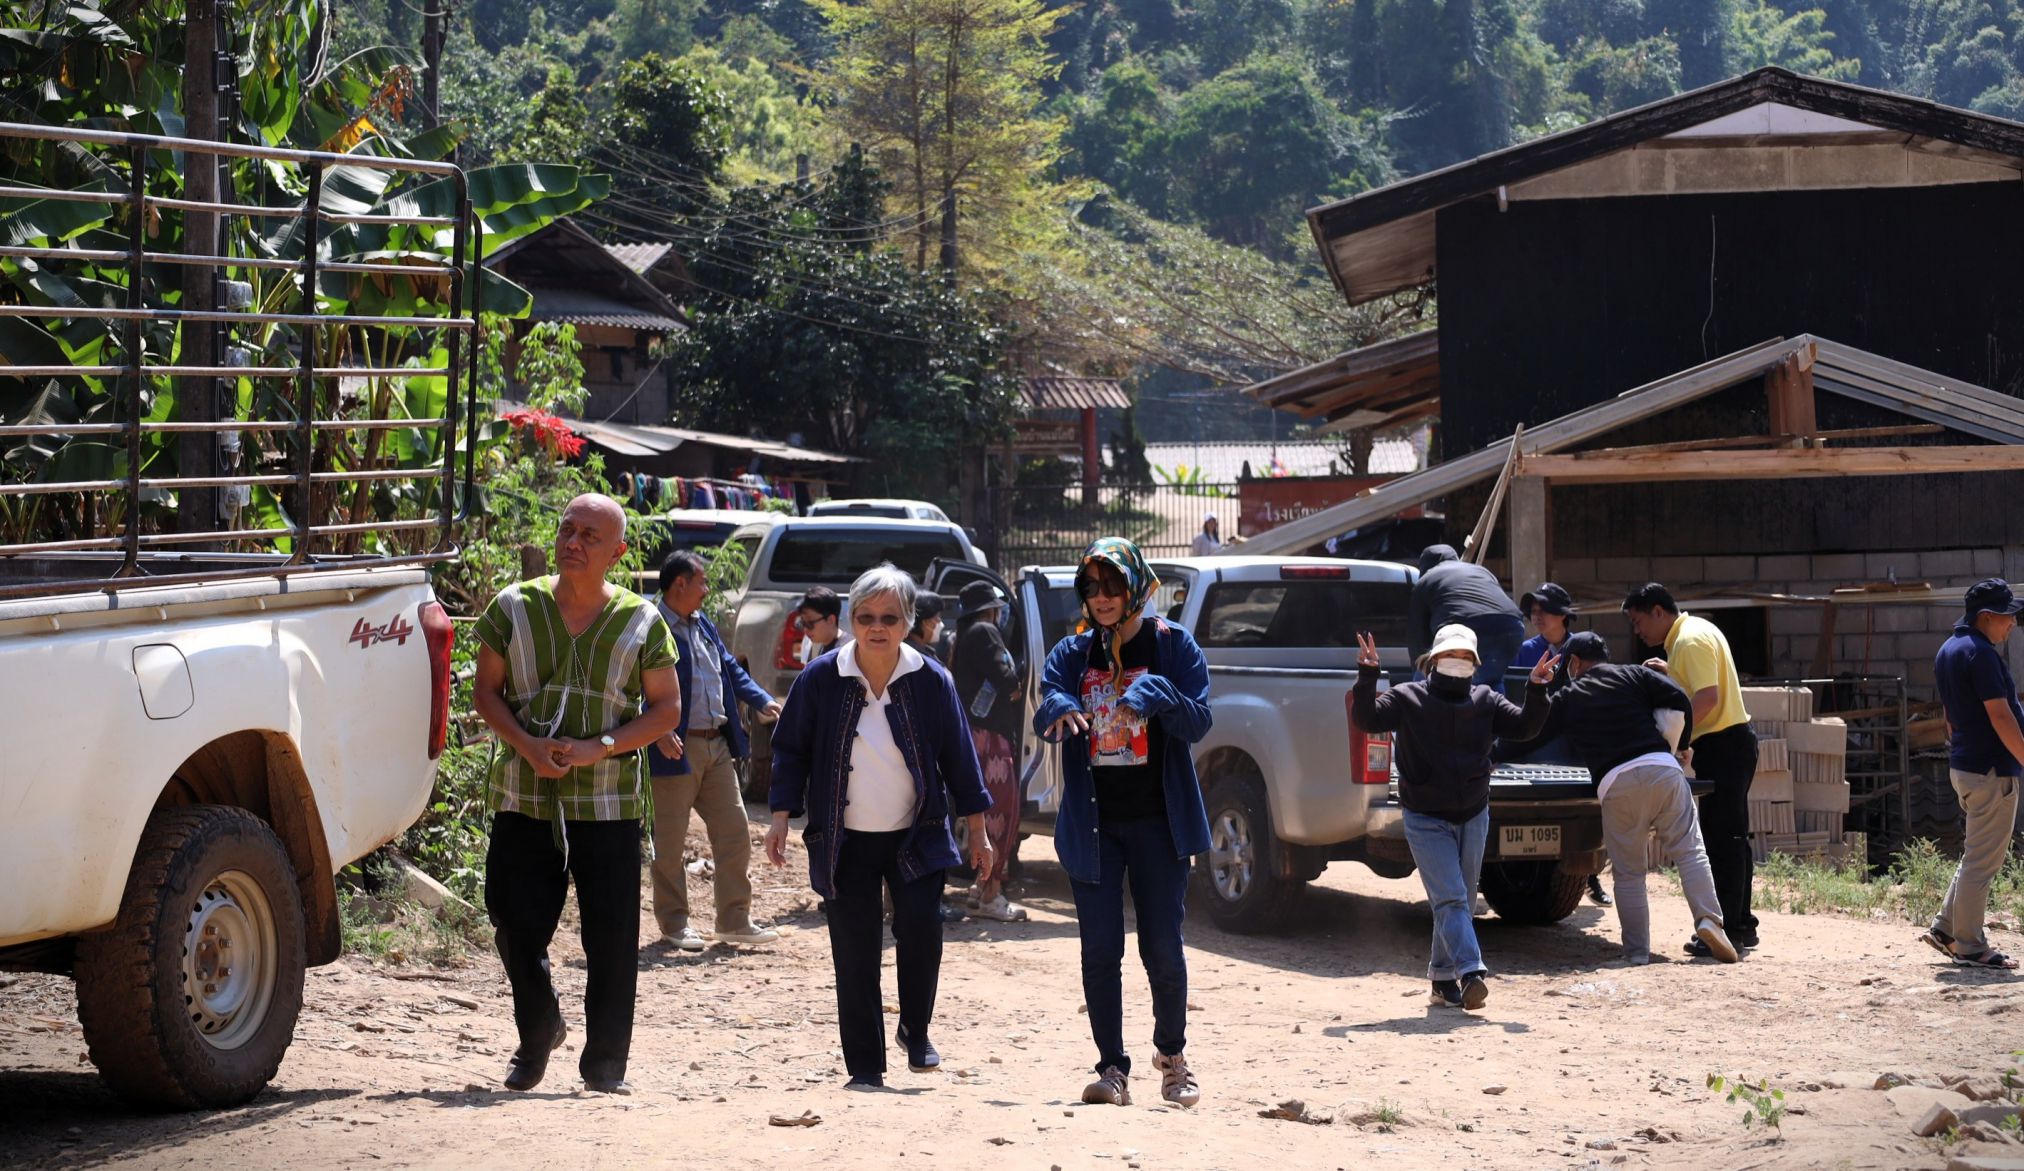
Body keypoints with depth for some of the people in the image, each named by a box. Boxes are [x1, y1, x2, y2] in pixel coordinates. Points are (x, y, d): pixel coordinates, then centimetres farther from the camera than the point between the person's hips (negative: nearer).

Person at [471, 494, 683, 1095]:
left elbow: (666, 708, 2)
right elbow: (487, 690, 6)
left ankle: (605, 1063, 10)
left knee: (612, 939, -2)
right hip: (523, 797, 1)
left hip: (608, 803, -1)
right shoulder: (514, 608, 3)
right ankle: (538, 1033, 28)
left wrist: (600, 747, -13)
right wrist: (528, 746, -12)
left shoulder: (642, 622, 1)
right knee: (516, 925, 2)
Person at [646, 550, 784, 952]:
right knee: (670, 843, 3)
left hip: (717, 745, 8)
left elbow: (731, 670, 22)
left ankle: (735, 920, 14)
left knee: (735, 833, 7)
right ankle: (674, 923, 14)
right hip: (676, 749, -8)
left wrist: (761, 701, 6)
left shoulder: (703, 625, 15)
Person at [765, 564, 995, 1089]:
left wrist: (977, 829, 6)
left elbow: (958, 756, 4)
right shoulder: (820, 679, -5)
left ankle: (916, 1031, 10)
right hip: (844, 842, 0)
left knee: (922, 930, -16)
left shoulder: (931, 681, -3)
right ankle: (865, 1066, 9)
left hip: (916, 836, 0)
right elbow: (791, 750, 3)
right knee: (855, 955, -1)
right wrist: (781, 818, -4)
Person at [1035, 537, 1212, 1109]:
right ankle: (1112, 1069, 5)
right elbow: (1045, 717, -6)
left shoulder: (1172, 645, 1)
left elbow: (1198, 722, -9)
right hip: (1092, 821, 2)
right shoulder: (1072, 654, 8)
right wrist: (1059, 710, -30)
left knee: (1163, 948, -1)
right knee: (1100, 950, -1)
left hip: (1157, 821, -2)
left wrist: (1155, 694, -27)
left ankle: (1171, 1053, 21)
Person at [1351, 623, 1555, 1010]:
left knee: (1462, 902, 11)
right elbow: (1367, 718, -16)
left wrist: (1536, 691, -20)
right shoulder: (1408, 698, -5)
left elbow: (1524, 727, -4)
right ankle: (1470, 971, -25)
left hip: (1473, 817, 5)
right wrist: (1367, 676, -30)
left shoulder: (1485, 700, 4)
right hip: (1426, 821, -5)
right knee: (1450, 898, -15)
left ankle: (1444, 977, 22)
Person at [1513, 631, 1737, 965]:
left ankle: (1637, 952, 6)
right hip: (1661, 767, 1)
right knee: (1689, 850, 3)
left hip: (1615, 783, -1)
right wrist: (1679, 745, 21)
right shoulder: (1632, 675, 19)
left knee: (1627, 873, 8)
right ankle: (1708, 921, -14)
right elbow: (1679, 701, 8)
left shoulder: (1566, 699, 18)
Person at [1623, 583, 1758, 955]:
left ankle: (1728, 928, -9)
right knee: (1730, 837, 13)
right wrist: (1670, 672, 17)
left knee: (1722, 839, -9)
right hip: (1732, 742, 11)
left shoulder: (1691, 641, -15)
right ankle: (1740, 924, 17)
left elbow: (1707, 698, -24)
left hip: (1722, 744, -11)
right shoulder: (1694, 632, 17)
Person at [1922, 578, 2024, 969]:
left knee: (1976, 855, 19)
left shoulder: (1947, 652, 13)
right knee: (1982, 860, -3)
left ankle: (1945, 928, 19)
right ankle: (1969, 946, 2)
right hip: (1991, 770, -10)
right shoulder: (1981, 654, -17)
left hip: (1962, 766, 10)